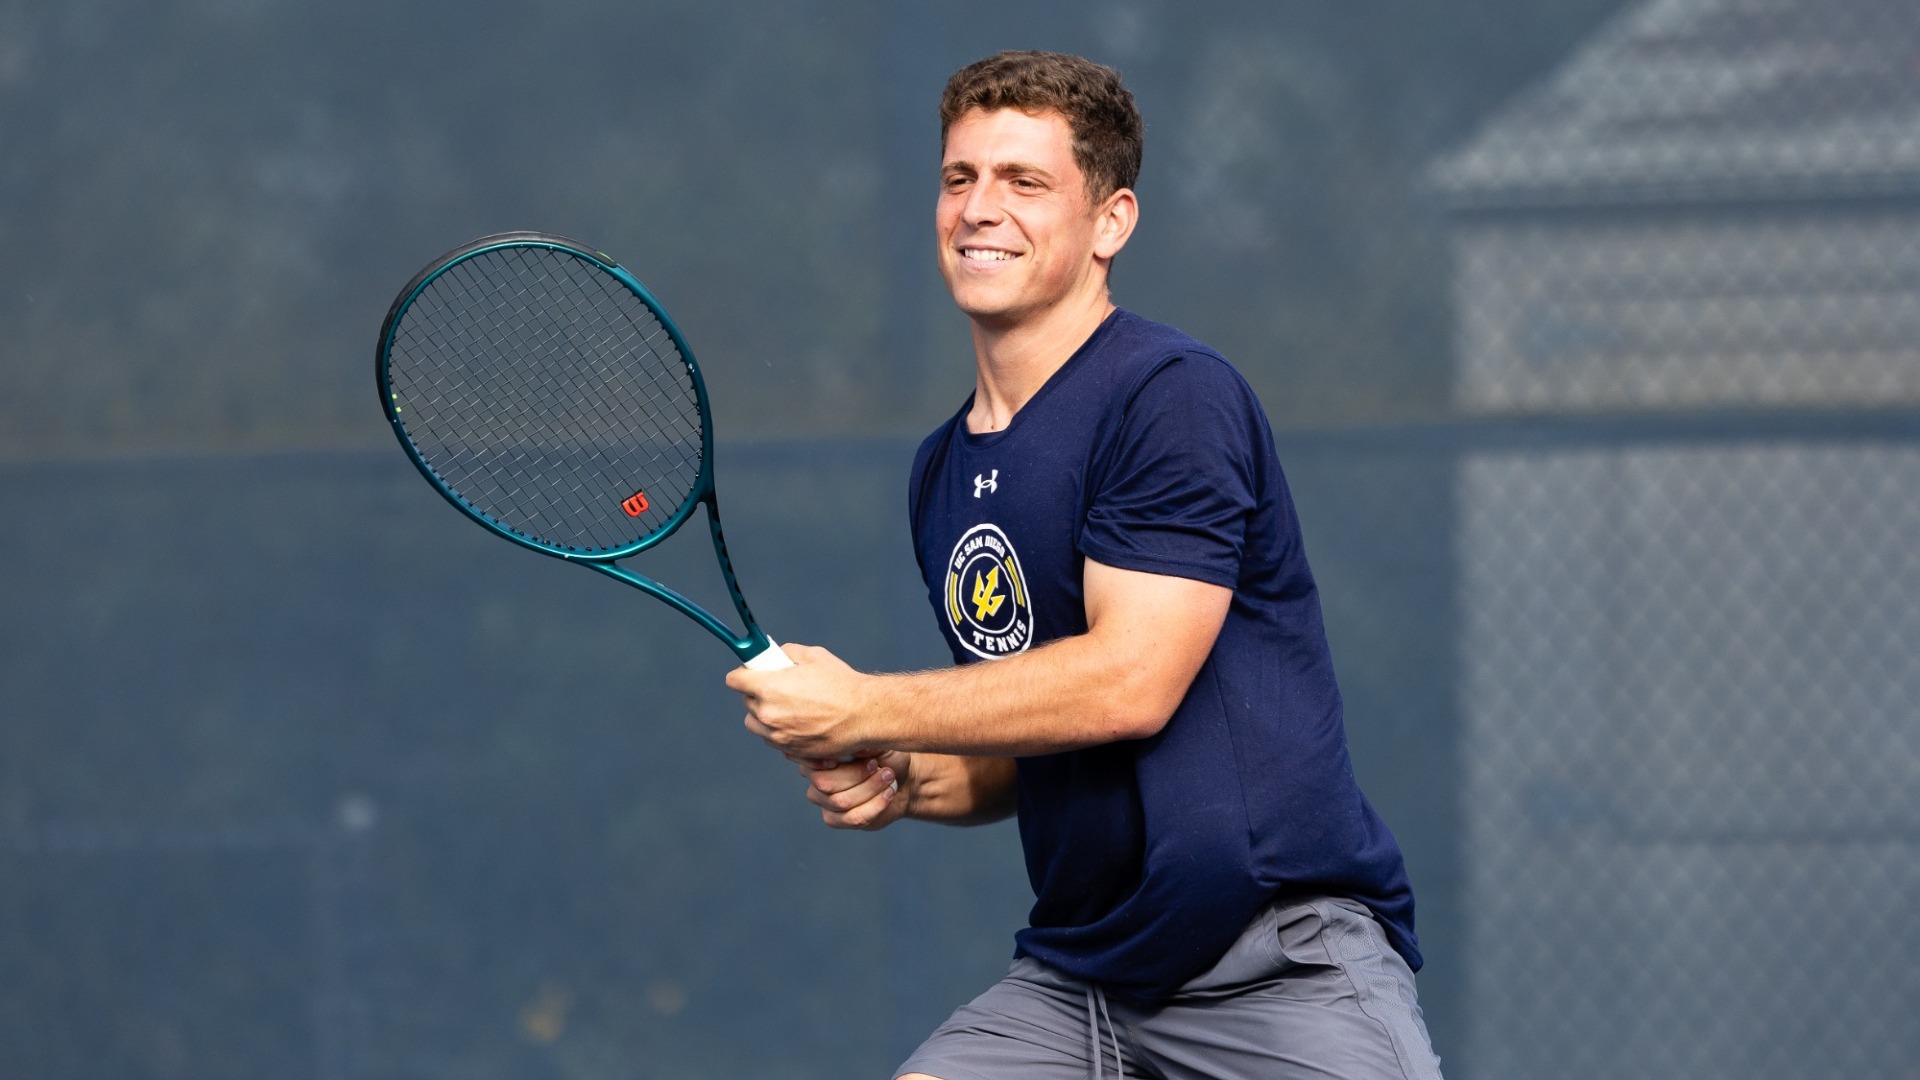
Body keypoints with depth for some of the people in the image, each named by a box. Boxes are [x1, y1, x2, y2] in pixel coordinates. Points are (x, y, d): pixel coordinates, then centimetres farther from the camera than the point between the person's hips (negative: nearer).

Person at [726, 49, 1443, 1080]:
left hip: (1283, 959, -7)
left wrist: (864, 712, -12)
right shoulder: (941, 472, 15)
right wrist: (905, 781, 4)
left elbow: (1131, 682, -19)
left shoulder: (1172, 396, -10)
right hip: (1072, 980, 7)